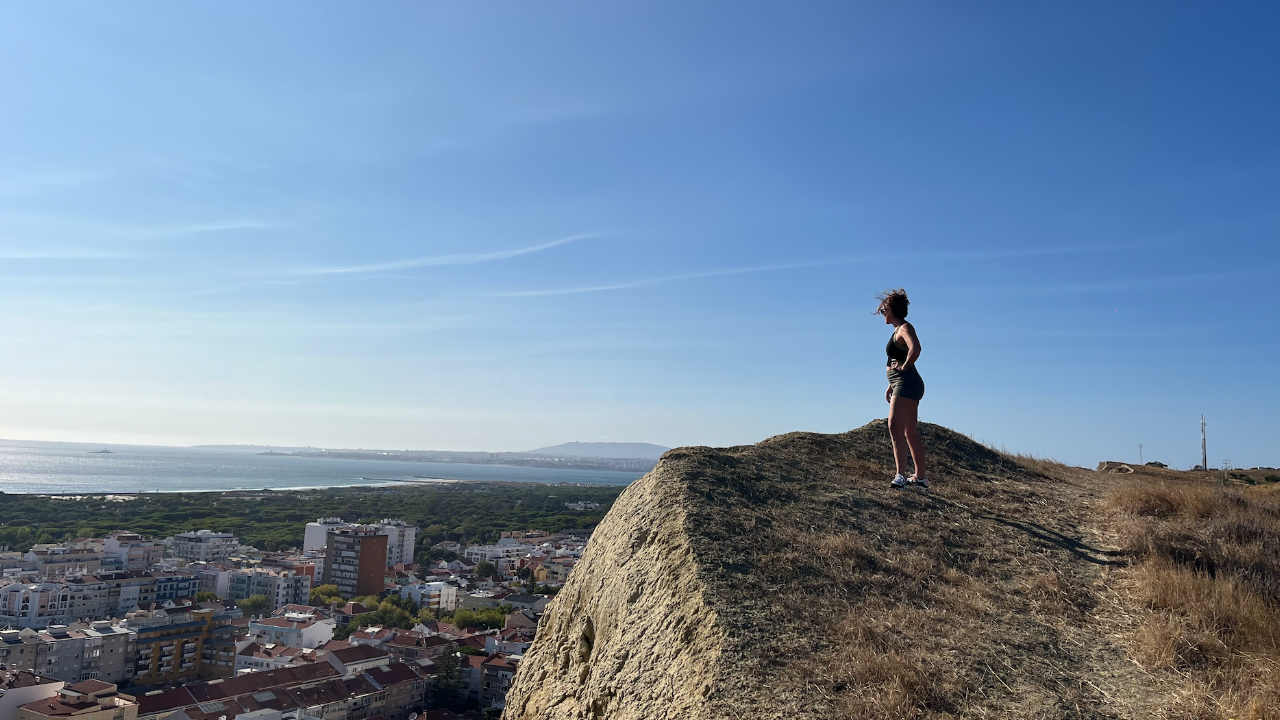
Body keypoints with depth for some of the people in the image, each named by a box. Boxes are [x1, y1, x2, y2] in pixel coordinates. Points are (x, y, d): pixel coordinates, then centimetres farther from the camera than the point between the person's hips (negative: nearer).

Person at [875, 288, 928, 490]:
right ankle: (920, 477, 20)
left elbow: (915, 349, -32)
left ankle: (900, 475, -21)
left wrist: (904, 367, -18)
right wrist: (891, 385, 20)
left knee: (895, 427, -17)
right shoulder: (899, 330, 18)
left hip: (907, 383, -11)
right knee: (911, 433, 13)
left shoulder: (905, 328, -11)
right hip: (903, 384, 11)